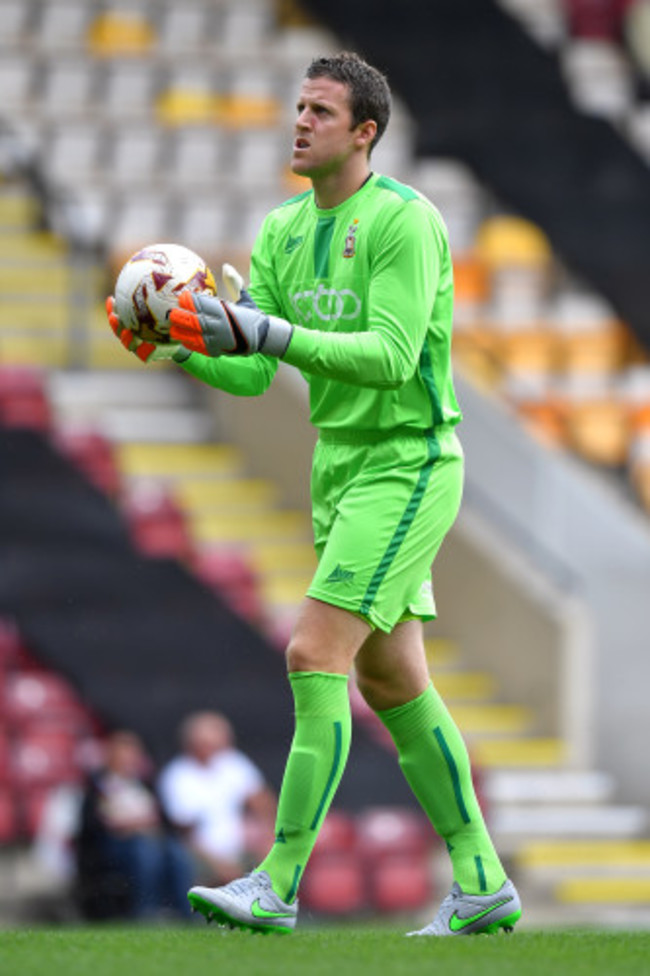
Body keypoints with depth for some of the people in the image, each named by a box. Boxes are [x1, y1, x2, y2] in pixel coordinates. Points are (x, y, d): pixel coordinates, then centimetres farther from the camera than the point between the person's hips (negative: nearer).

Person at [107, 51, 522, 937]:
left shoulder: (403, 222, -16)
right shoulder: (283, 231, 9)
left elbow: (392, 357, -26)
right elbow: (251, 375, 8)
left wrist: (266, 333, -32)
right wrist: (173, 346, -11)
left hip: (408, 469, -9)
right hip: (342, 466, 9)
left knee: (315, 656, -17)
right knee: (391, 679, 11)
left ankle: (278, 887, -17)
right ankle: (482, 884, 18)